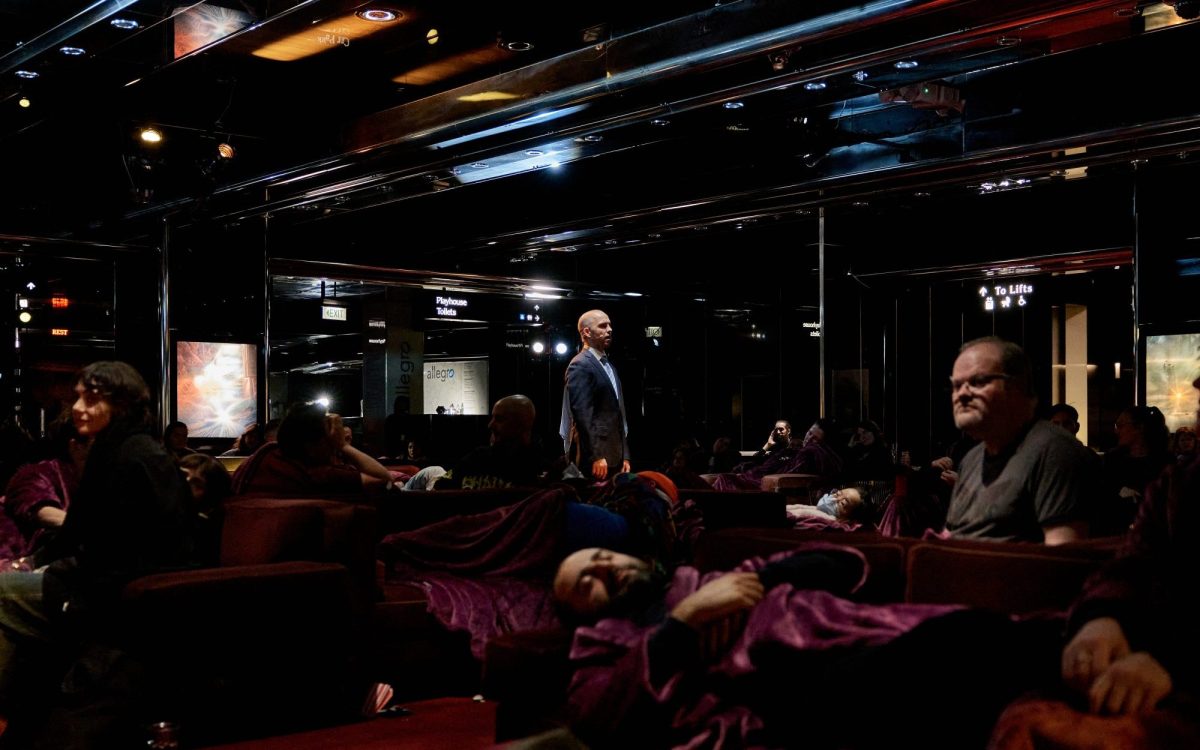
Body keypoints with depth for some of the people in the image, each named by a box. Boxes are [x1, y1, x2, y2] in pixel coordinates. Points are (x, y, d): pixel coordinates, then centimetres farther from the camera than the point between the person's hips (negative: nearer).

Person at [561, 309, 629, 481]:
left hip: (615, 457, 8)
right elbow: (582, 413, -17)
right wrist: (596, 456, -21)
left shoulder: (608, 365, 20)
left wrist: (625, 456, 16)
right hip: (596, 457, -8)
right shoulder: (580, 365, -9)